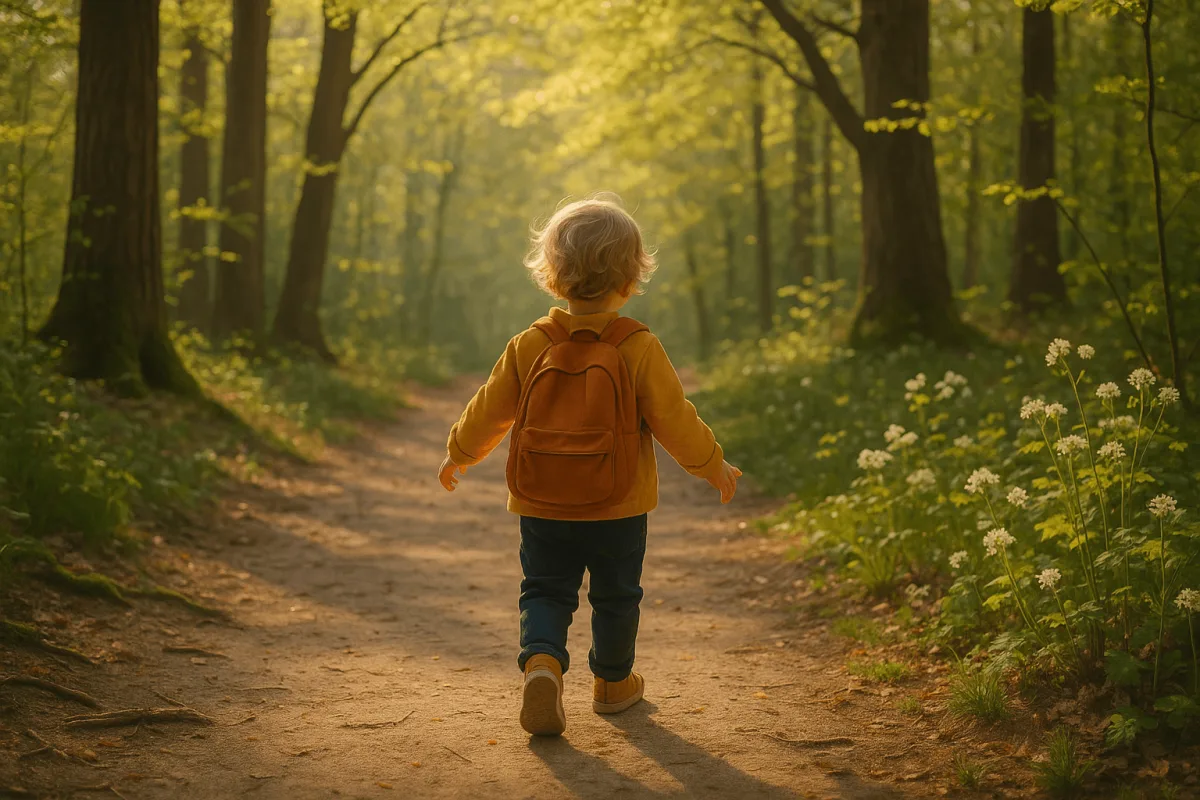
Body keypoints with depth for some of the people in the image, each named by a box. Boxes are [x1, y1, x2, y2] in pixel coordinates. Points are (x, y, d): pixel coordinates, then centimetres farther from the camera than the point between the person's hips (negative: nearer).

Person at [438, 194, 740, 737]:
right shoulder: (639, 349, -12)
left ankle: (541, 662, -15)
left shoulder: (530, 346, -5)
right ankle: (613, 682, 32)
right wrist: (713, 466, 8)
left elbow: (490, 410, 4)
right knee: (616, 595, 17)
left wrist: (459, 454, 22)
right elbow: (674, 419, -8)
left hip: (542, 508, 1)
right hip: (618, 509, -1)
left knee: (545, 590, 11)